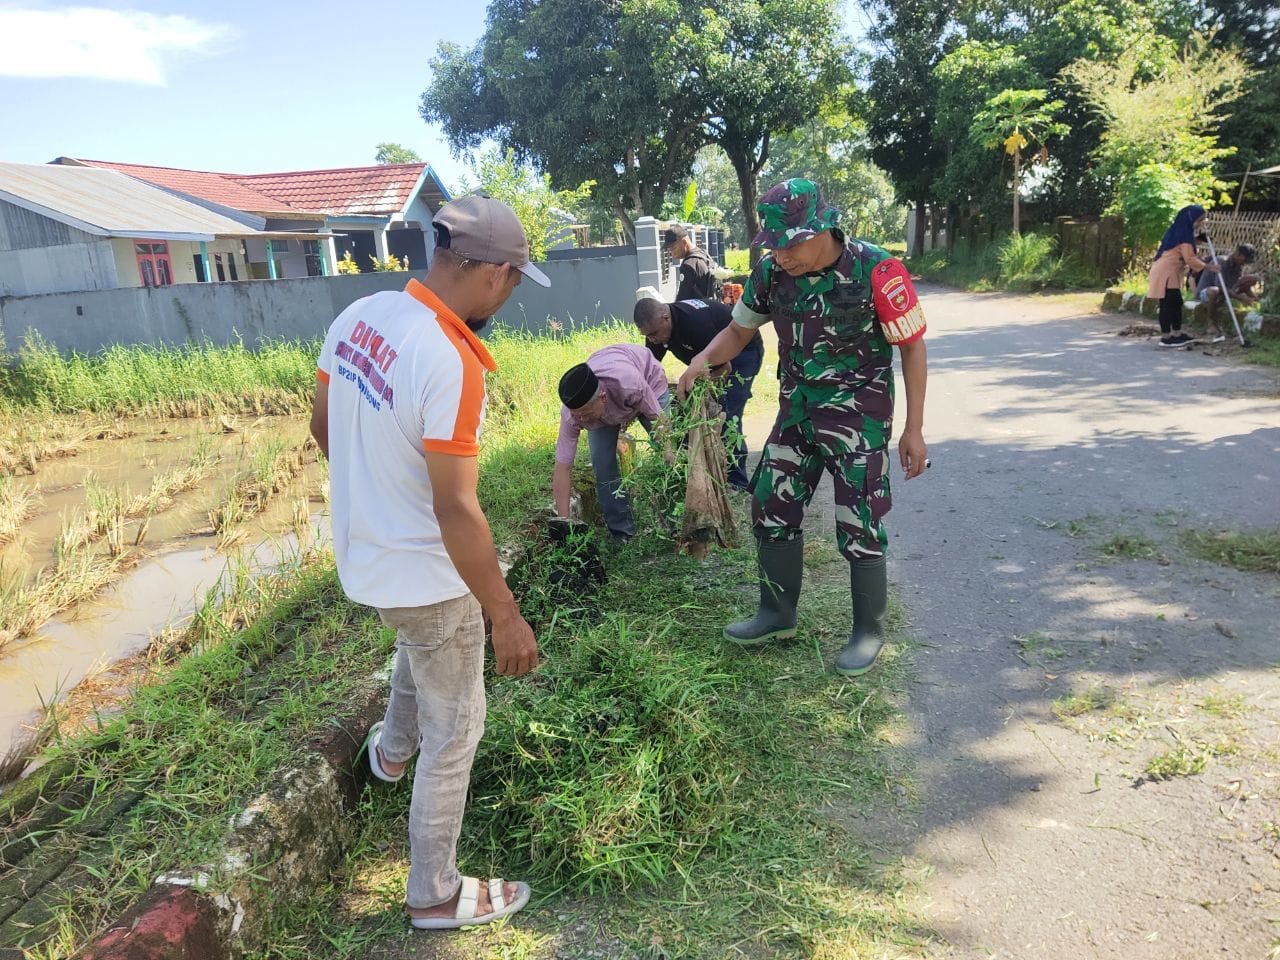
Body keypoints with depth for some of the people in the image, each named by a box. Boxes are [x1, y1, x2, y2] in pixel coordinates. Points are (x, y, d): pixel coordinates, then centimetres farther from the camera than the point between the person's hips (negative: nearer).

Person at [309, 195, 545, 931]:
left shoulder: (358, 316, -5)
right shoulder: (452, 363, -30)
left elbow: (324, 429, 9)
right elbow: (456, 512, -28)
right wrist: (507, 616, -19)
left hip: (365, 553, 8)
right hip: (426, 573, -8)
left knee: (418, 642, 39)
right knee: (455, 732, 12)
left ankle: (394, 748, 62)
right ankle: (436, 895, 32)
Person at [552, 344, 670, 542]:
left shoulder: (629, 383, -47)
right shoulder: (572, 412, -36)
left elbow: (658, 419, -28)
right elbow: (562, 468, -32)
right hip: (604, 411, 2)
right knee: (602, 463, -13)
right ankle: (622, 533, 1)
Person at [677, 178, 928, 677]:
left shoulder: (875, 271, -18)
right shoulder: (770, 272, -5)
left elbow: (912, 347, -10)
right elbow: (739, 329, 11)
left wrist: (914, 429, -11)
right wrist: (704, 359, -10)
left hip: (859, 414, -5)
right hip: (797, 410, 6)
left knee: (859, 527, -2)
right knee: (772, 508, 9)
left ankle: (869, 630, 20)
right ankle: (777, 613, 28)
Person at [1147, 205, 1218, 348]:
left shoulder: (1181, 231, 16)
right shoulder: (1185, 234, -14)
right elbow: (1189, 258, -17)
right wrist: (1206, 267, -8)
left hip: (1169, 272, 10)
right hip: (1166, 273, -10)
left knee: (1176, 302, 12)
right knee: (1168, 304, -7)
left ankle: (1177, 334, 17)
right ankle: (1166, 337, -5)